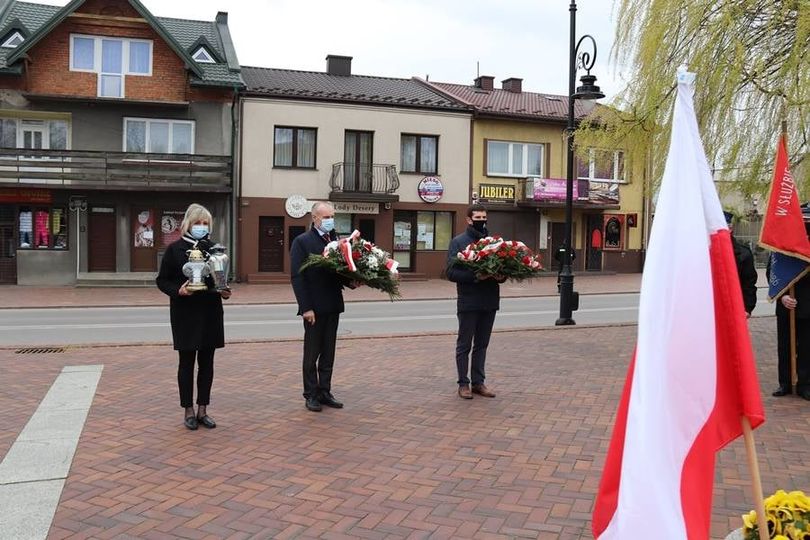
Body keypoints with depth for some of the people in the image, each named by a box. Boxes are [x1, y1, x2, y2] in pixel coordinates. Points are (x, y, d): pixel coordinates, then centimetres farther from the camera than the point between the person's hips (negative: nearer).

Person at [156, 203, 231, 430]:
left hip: (210, 311, 3)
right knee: (187, 362, 5)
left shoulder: (213, 248, 6)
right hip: (185, 312, -3)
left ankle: (202, 410, 18)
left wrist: (224, 291, -5)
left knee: (206, 362, 8)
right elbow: (162, 280, -1)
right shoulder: (175, 249, -3)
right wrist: (178, 290, -19)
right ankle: (189, 411, 15)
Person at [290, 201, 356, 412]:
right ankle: (311, 395, 16)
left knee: (328, 353, 12)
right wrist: (306, 307, -17)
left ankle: (324, 392, 22)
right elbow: (297, 276, -11)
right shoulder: (302, 242, -6)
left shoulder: (335, 241, 10)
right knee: (312, 353, 6)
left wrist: (349, 282, -8)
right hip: (314, 308, -5)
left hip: (333, 306, 5)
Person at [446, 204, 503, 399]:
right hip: (469, 302, -5)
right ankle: (463, 384, 14)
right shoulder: (459, 242, -3)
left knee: (482, 344, 13)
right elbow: (451, 272, -11)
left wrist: (501, 276, -10)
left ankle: (478, 382, 22)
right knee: (464, 345, 5)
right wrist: (475, 276, -22)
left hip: (489, 301, 5)